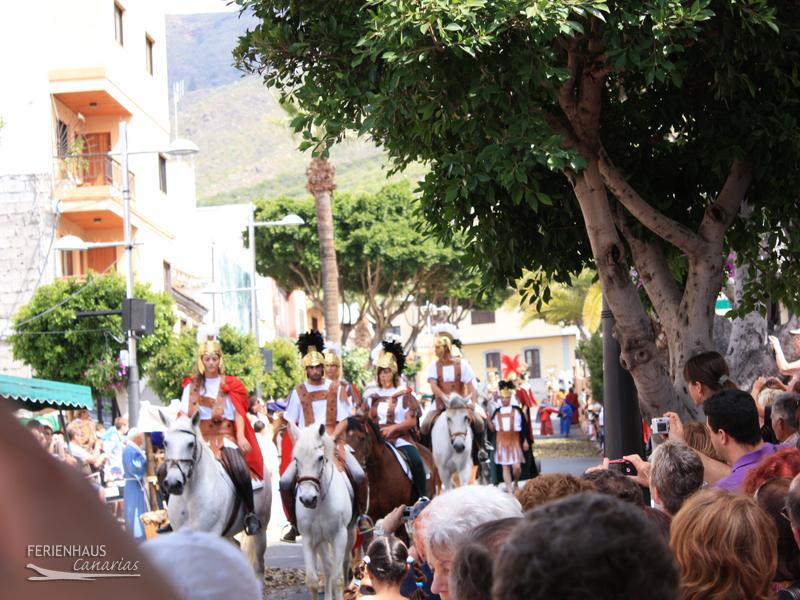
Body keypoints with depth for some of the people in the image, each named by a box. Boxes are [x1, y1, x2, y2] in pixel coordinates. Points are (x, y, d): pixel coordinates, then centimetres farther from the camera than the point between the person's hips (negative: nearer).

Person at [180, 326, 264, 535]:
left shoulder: (230, 386, 10)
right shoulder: (191, 387, 16)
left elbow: (239, 414, 4)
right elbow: (184, 415, 12)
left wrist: (240, 436, -12)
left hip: (224, 438, -2)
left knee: (240, 469, -32)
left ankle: (250, 514, -18)